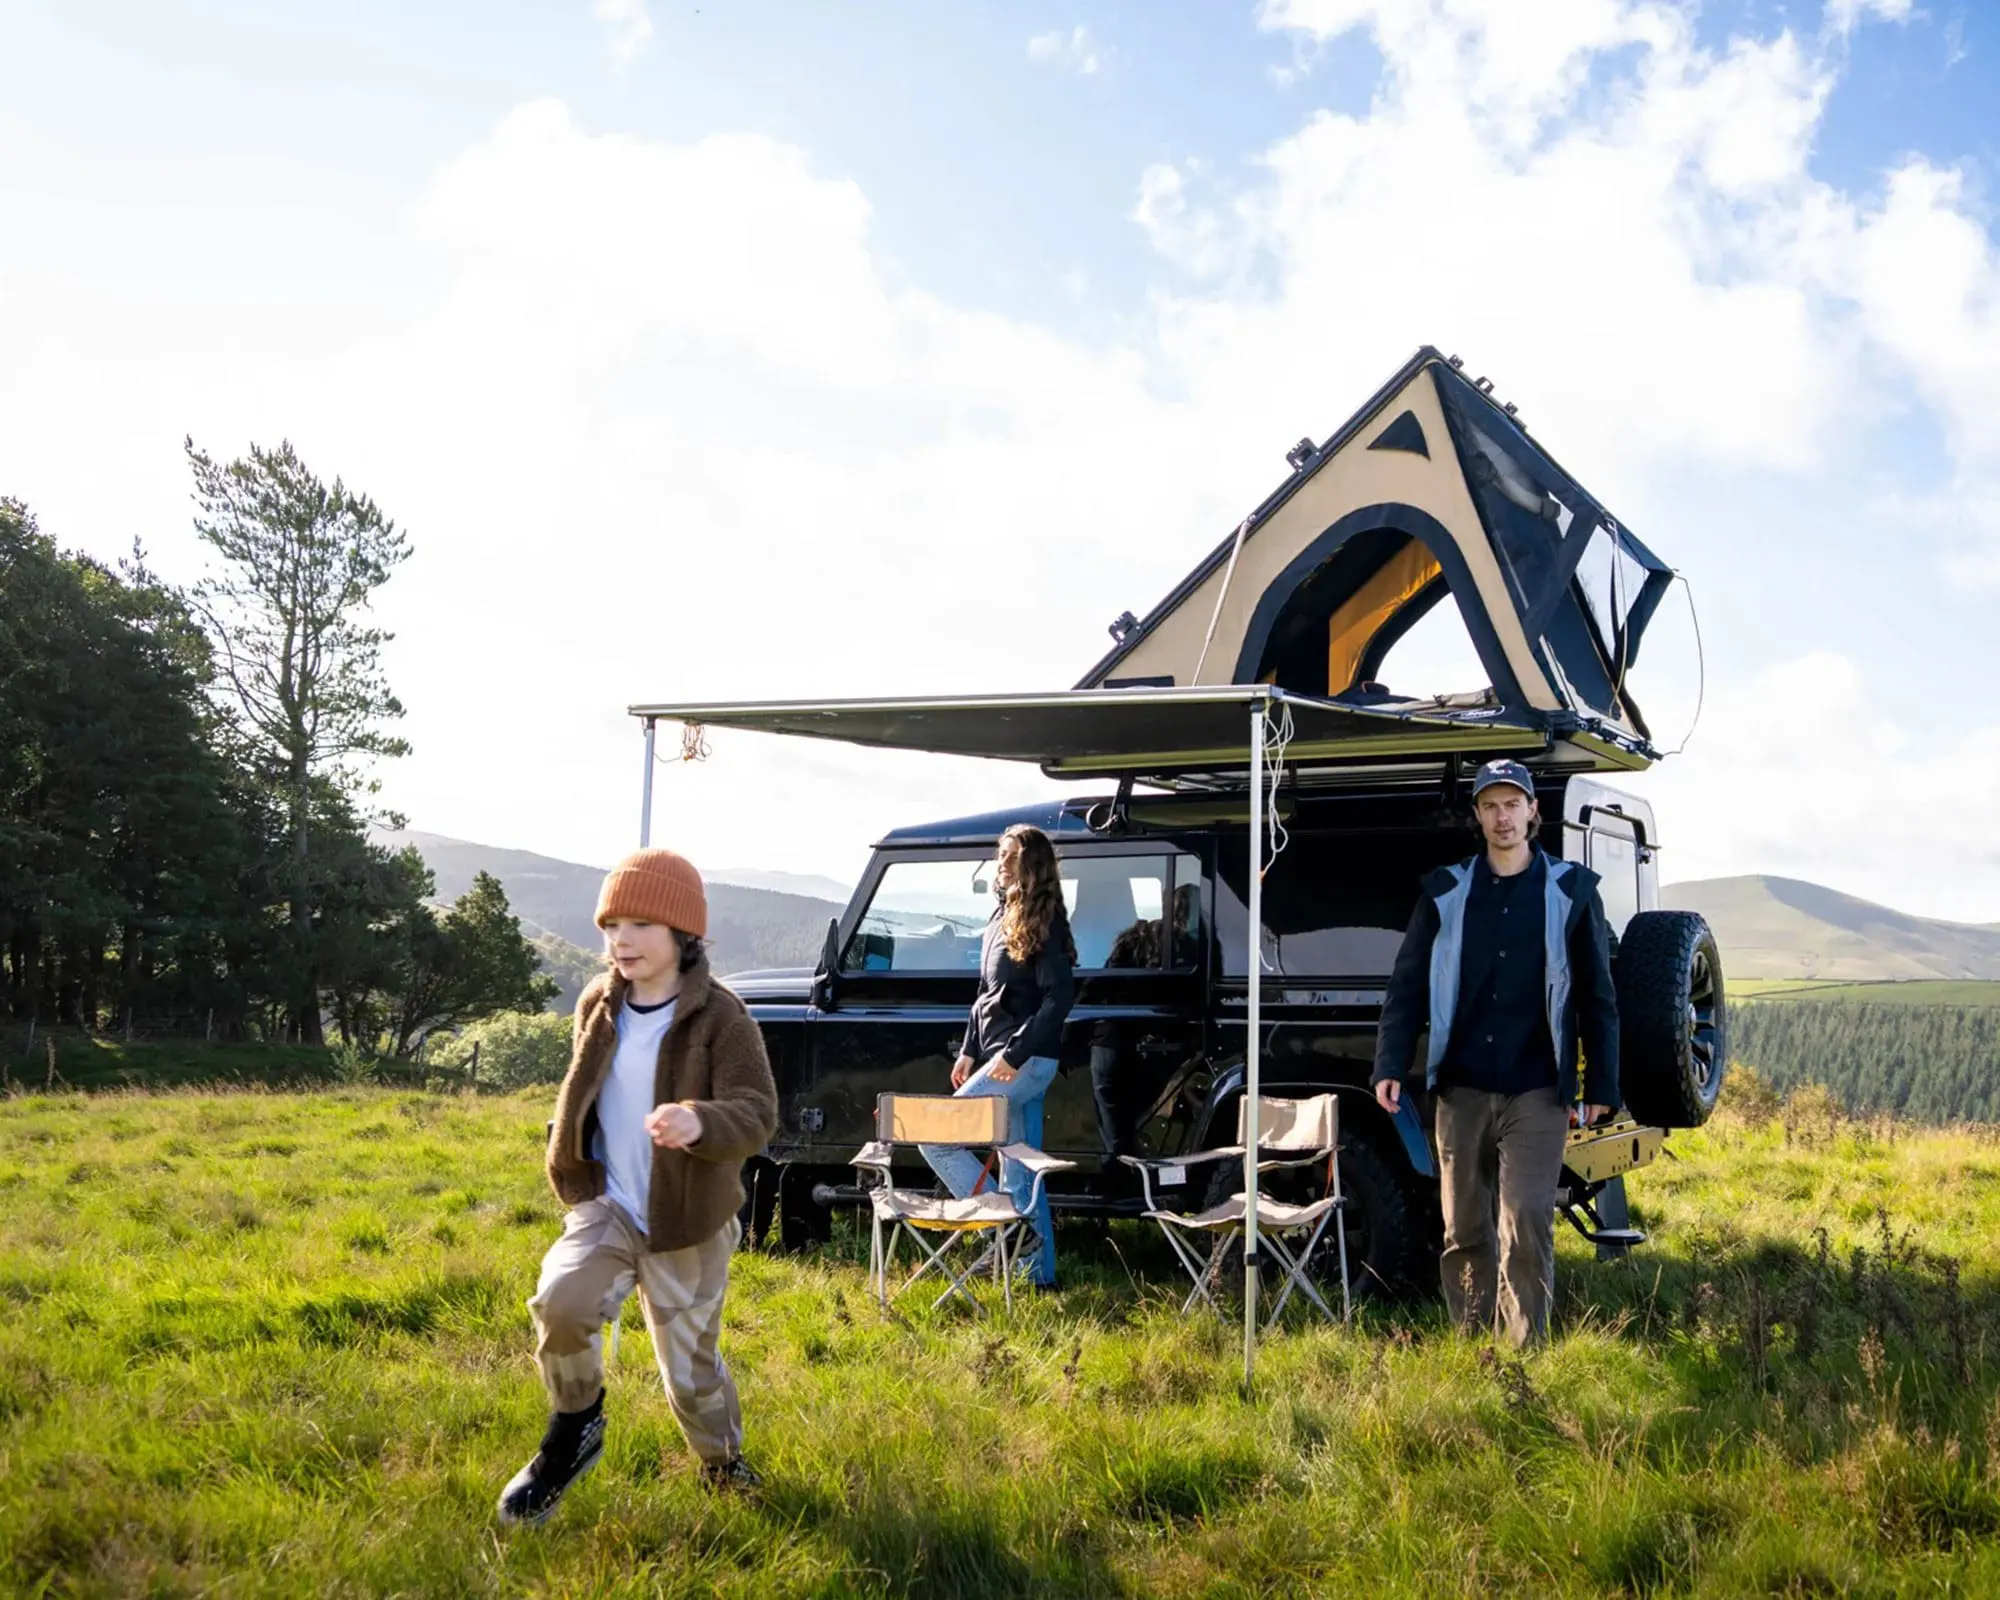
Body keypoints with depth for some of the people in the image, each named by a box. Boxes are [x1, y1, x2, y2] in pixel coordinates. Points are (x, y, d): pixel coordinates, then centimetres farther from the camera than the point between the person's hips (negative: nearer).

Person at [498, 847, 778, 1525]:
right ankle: (574, 1430, 2)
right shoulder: (597, 1007, 1)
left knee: (690, 1371, 7)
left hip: (687, 1222, -3)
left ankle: (724, 1467, 38)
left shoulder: (720, 1017, -14)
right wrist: (574, 1174, 14)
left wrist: (702, 1123, -42)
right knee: (560, 1301, -24)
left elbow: (757, 1111, -22)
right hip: (607, 1206, 3)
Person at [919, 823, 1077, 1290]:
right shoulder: (1001, 918, 14)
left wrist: (1014, 1055, -21)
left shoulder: (1043, 923, -13)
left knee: (935, 1136, -10)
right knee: (1019, 1174, 12)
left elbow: (1059, 997, -20)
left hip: (1026, 1060, -9)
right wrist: (969, 1051, 17)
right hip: (1006, 1060, 9)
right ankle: (1040, 1273, 17)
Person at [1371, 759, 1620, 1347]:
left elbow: (1596, 994, 8)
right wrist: (1390, 1066, -3)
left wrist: (1600, 1083, 5)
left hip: (1536, 1090, -2)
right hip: (1461, 1088, 2)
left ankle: (1524, 1352, -7)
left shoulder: (1570, 891, 5)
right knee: (1464, 1229, 7)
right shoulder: (1445, 892, 8)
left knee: (1526, 1222, -11)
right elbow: (1407, 985, 7)